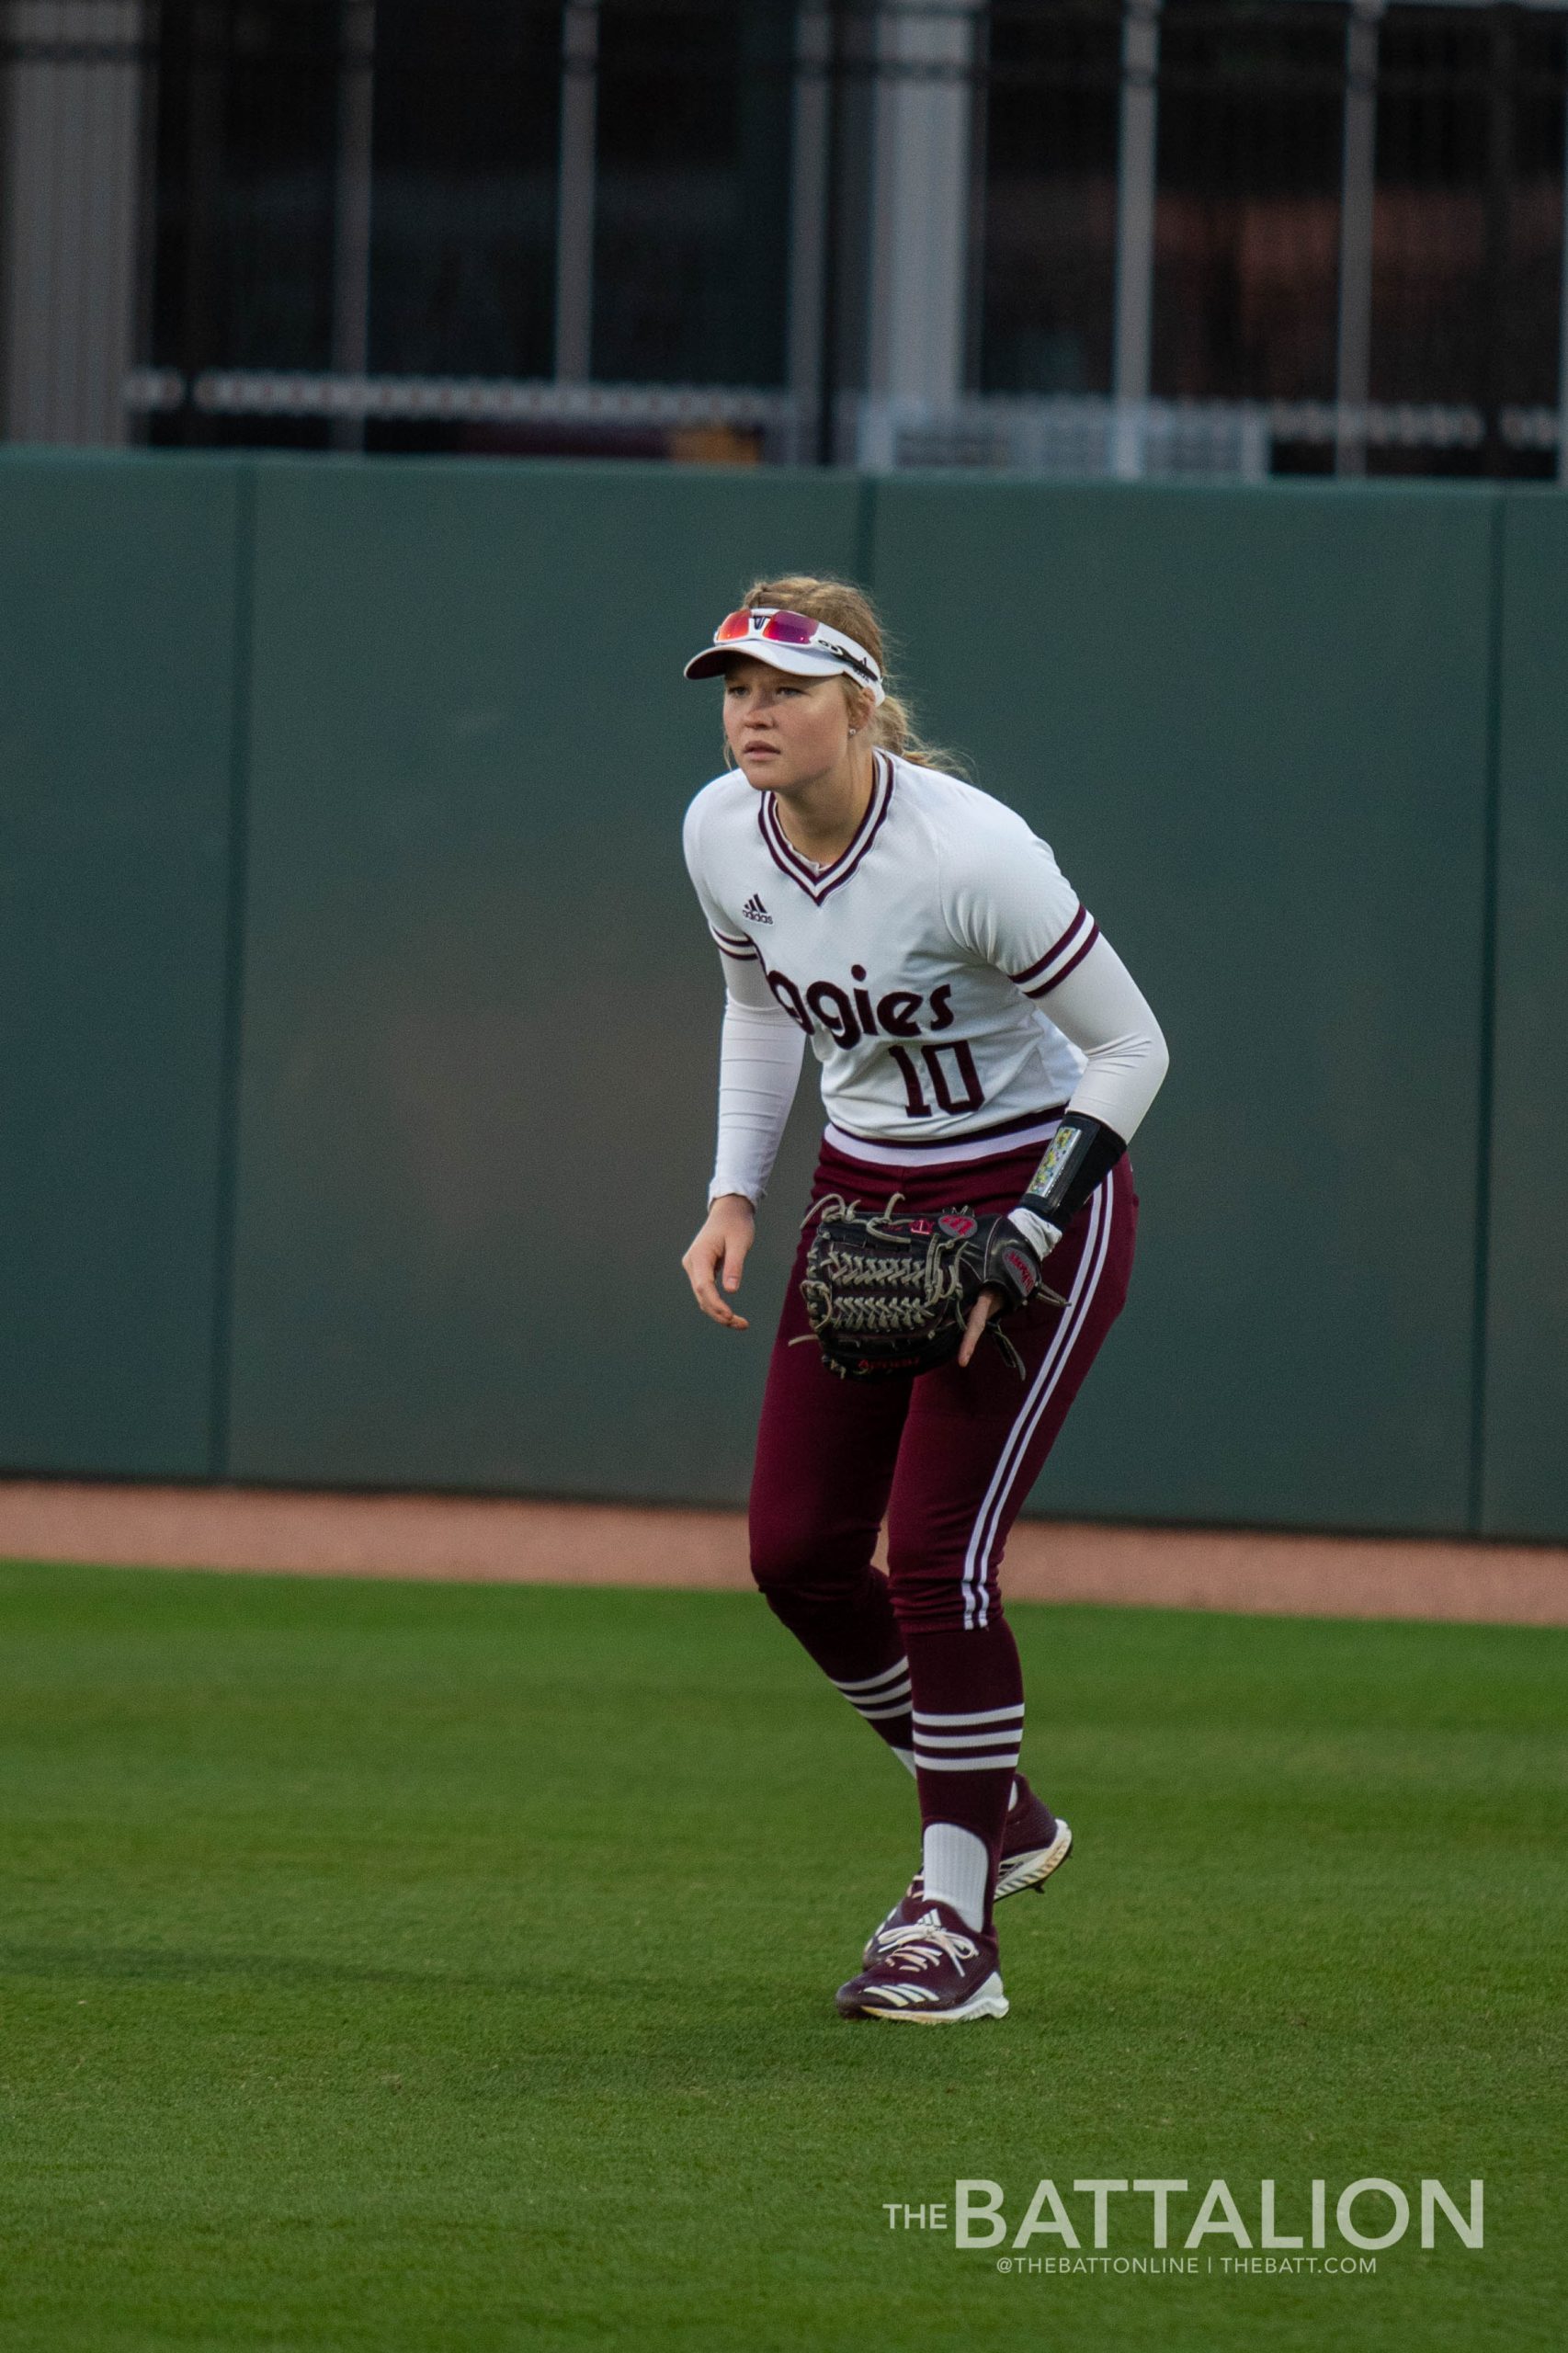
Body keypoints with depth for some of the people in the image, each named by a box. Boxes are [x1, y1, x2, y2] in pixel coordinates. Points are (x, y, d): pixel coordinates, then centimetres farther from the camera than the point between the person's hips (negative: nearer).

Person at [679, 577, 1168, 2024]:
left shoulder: (969, 851, -27)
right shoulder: (723, 833, -7)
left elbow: (1131, 1047, -18)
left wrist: (1020, 1245, -23)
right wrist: (733, 1200, 4)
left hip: (1037, 1192, -7)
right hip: (865, 1198, 7)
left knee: (938, 1551, -15)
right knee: (797, 1551, 2)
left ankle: (958, 1930, -6)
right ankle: (997, 1817, 25)